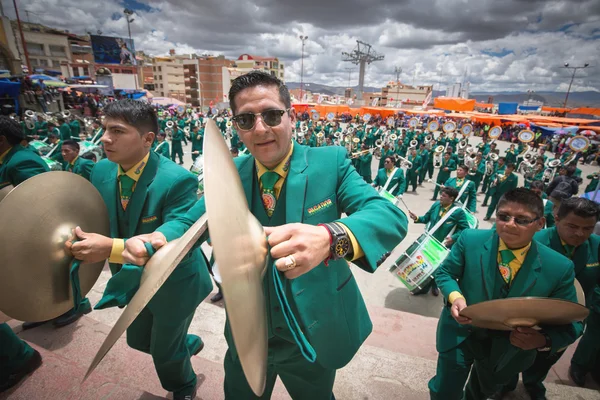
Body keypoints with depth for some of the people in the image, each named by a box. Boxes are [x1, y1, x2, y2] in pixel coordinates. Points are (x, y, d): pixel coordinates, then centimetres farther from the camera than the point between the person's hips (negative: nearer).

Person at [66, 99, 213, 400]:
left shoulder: (178, 180, -31)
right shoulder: (101, 171, -9)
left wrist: (112, 248, -43)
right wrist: (86, 241, -17)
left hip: (174, 283, -6)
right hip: (135, 281, 7)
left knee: (164, 351, 17)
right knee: (139, 340, 27)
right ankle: (187, 344, 59)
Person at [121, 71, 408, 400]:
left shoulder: (330, 162, -16)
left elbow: (390, 215, -25)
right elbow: (189, 223, -1)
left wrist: (330, 237, -47)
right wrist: (156, 239, -25)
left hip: (313, 333, -1)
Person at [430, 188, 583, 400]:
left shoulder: (559, 267, -19)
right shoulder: (470, 240, -21)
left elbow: (570, 323, -10)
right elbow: (444, 272, -9)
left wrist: (543, 340, -31)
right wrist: (455, 297, -29)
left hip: (509, 348, 2)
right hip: (461, 334, -1)